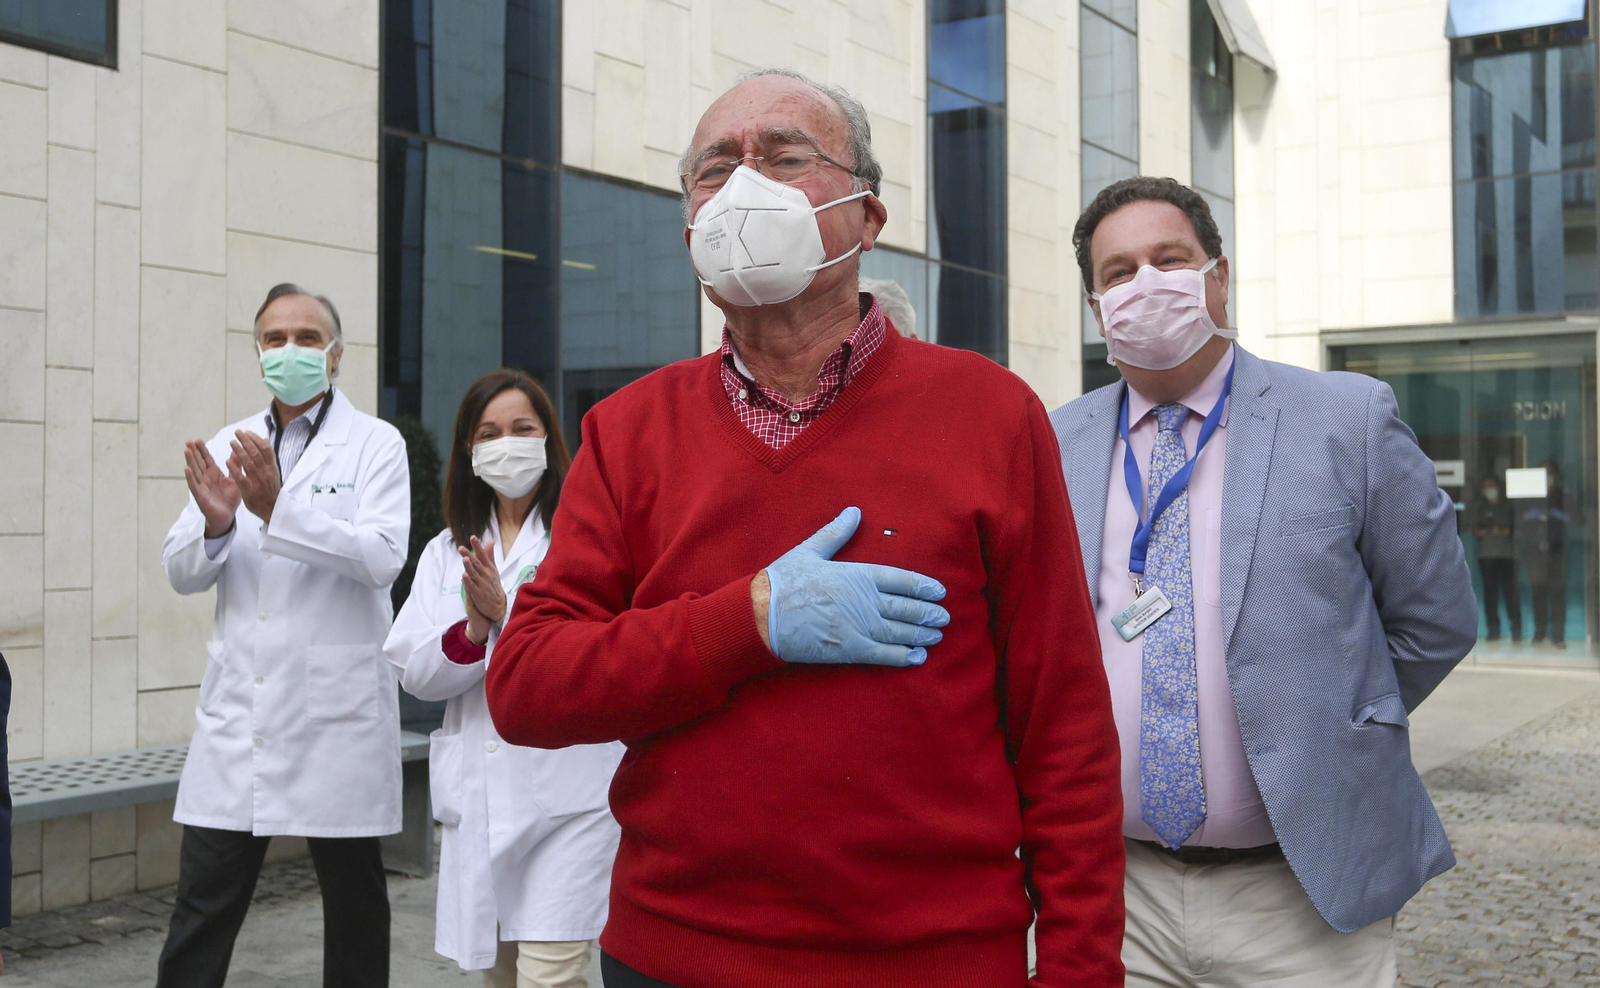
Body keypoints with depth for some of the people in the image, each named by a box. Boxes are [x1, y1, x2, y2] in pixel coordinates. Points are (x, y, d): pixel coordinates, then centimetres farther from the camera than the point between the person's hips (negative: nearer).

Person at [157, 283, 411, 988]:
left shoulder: (374, 445, -1)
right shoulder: (227, 449, 11)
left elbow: (383, 557, -16)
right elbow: (182, 573, 6)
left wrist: (277, 509, -26)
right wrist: (215, 523, -16)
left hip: (335, 713, -3)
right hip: (237, 714, 3)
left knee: (354, 897, 10)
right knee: (202, 907, 4)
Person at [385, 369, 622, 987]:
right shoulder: (447, 551, 13)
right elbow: (413, 674, 4)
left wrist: (505, 611, -20)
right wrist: (473, 632, -14)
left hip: (566, 794, -5)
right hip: (479, 798, 6)